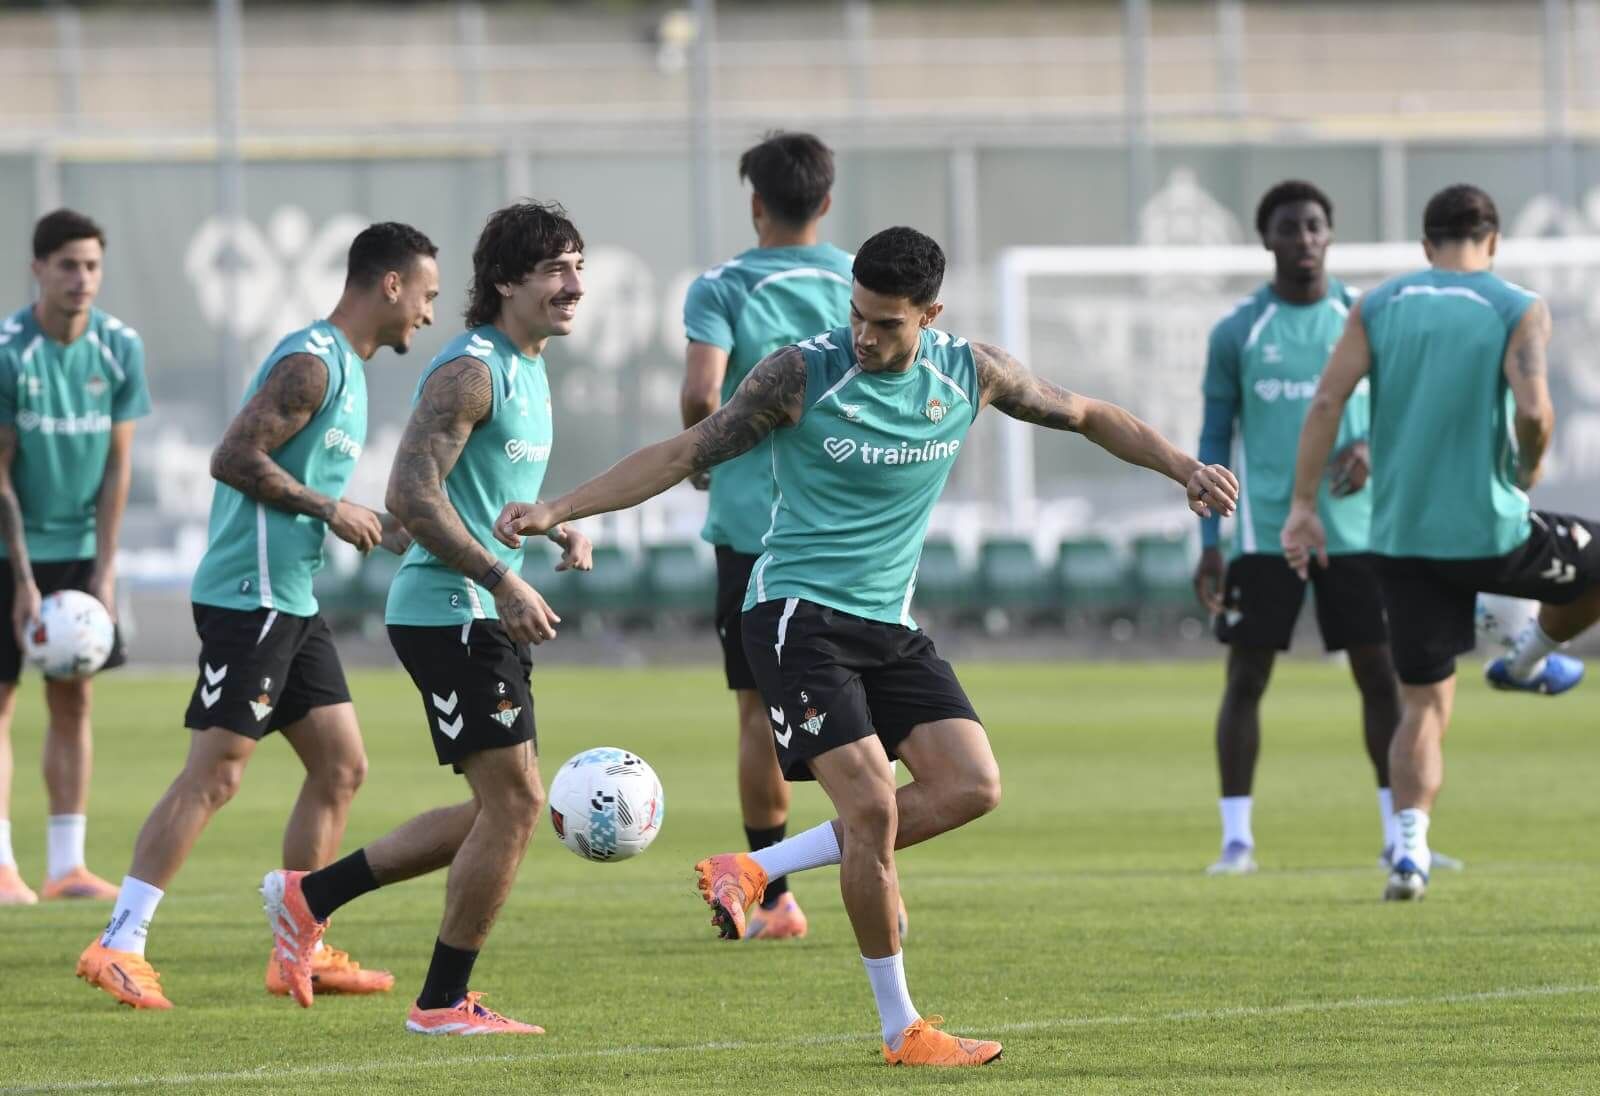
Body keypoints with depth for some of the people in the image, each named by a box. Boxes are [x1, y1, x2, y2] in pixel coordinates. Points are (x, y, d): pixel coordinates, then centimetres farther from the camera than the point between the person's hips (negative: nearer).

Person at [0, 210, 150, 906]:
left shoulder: (120, 348, -3)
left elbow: (117, 463, 1)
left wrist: (105, 569, -5)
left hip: (80, 548, 4)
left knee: (73, 699, 4)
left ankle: (67, 863, 8)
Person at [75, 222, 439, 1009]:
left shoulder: (346, 368, 18)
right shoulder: (312, 362, -14)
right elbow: (235, 459, -21)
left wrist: (382, 533, 16)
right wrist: (330, 510, -15)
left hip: (290, 603, 10)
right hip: (249, 597, -10)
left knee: (341, 766, 10)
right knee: (214, 773, -12)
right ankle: (119, 946, -12)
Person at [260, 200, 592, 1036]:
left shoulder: (528, 371, 16)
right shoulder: (470, 371, -15)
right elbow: (413, 495, -22)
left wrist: (563, 529, 10)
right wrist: (503, 581, -25)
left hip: (485, 616, 10)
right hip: (447, 612, -10)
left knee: (498, 812, 13)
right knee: (514, 801, -9)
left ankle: (310, 896, 20)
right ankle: (444, 1003, -1)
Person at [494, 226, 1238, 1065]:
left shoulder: (970, 373, 0)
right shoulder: (803, 375, -13)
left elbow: (1087, 417, 16)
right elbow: (682, 456, -9)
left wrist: (1183, 467, 8)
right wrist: (556, 511, -16)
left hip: (891, 624, 6)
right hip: (798, 614, -6)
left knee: (972, 787, -10)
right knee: (872, 803, -17)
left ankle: (756, 872, 1)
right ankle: (900, 1029, -4)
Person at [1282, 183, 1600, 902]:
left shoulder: (1378, 307, 7)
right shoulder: (1517, 310, -4)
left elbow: (1327, 400, -3)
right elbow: (1533, 412, -18)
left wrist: (1303, 505, -2)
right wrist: (1528, 468, 3)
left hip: (1401, 539, 4)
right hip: (1491, 531, -4)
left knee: (1423, 705, 8)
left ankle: (1410, 849, -8)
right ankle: (1530, 659, 37)